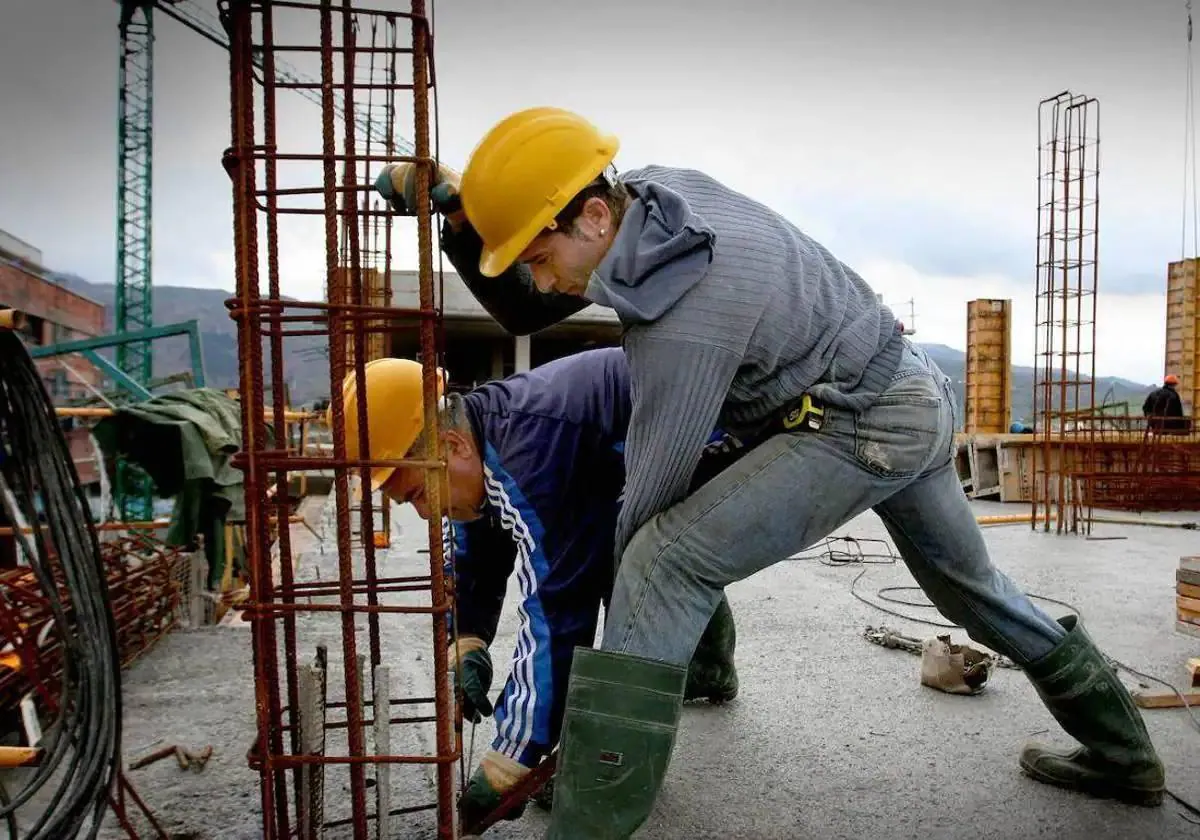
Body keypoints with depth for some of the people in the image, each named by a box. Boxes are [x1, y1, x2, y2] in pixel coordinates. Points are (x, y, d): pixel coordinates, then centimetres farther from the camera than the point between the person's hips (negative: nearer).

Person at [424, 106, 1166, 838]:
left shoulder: (683, 322, -30)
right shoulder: (650, 185, -6)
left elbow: (653, 489, -19)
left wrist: (620, 603, -3)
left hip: (863, 428, -10)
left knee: (663, 564, -20)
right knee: (972, 586, 27)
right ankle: (1124, 754, 47)